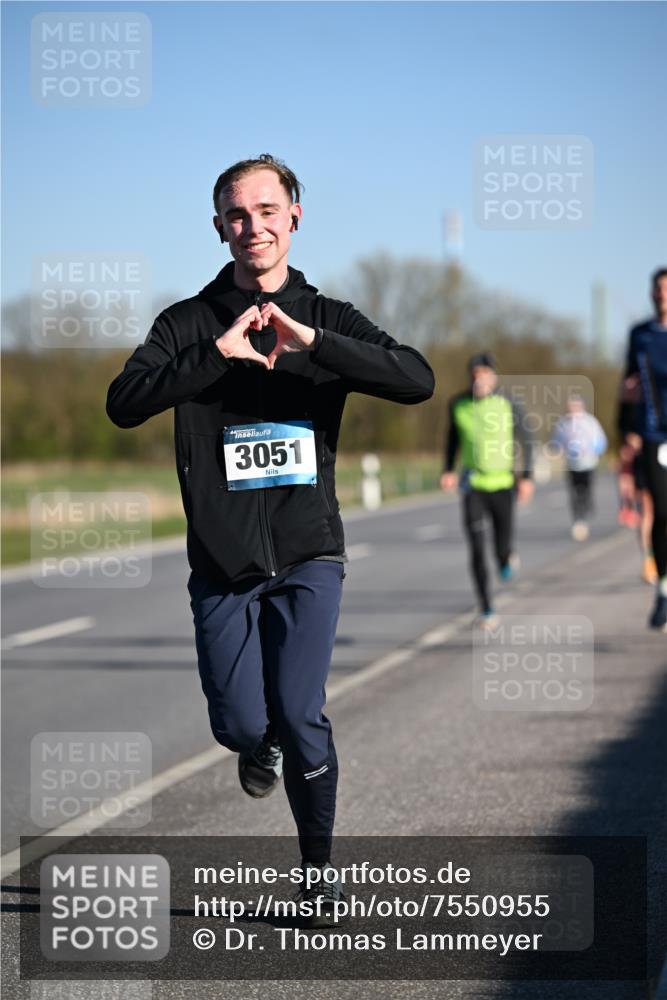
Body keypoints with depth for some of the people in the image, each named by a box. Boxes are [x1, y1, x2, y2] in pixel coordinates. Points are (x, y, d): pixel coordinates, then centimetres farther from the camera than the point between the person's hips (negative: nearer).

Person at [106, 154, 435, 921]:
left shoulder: (327, 320, 5)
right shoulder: (189, 323, 3)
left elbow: (418, 381, -11)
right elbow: (124, 403, -13)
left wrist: (311, 343, -21)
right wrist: (219, 352, -23)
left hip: (307, 553, 0)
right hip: (221, 562, 1)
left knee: (299, 717, -12)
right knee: (240, 726, -5)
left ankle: (318, 871, 8)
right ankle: (263, 747, 34)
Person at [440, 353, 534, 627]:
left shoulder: (508, 406, -7)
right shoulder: (458, 405, 0)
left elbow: (525, 441, 3)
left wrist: (527, 476, -4)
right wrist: (448, 470, 9)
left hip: (502, 484, -1)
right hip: (472, 486, 1)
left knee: (502, 549, 3)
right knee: (476, 550, -9)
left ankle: (507, 557, 43)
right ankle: (486, 610, -1)